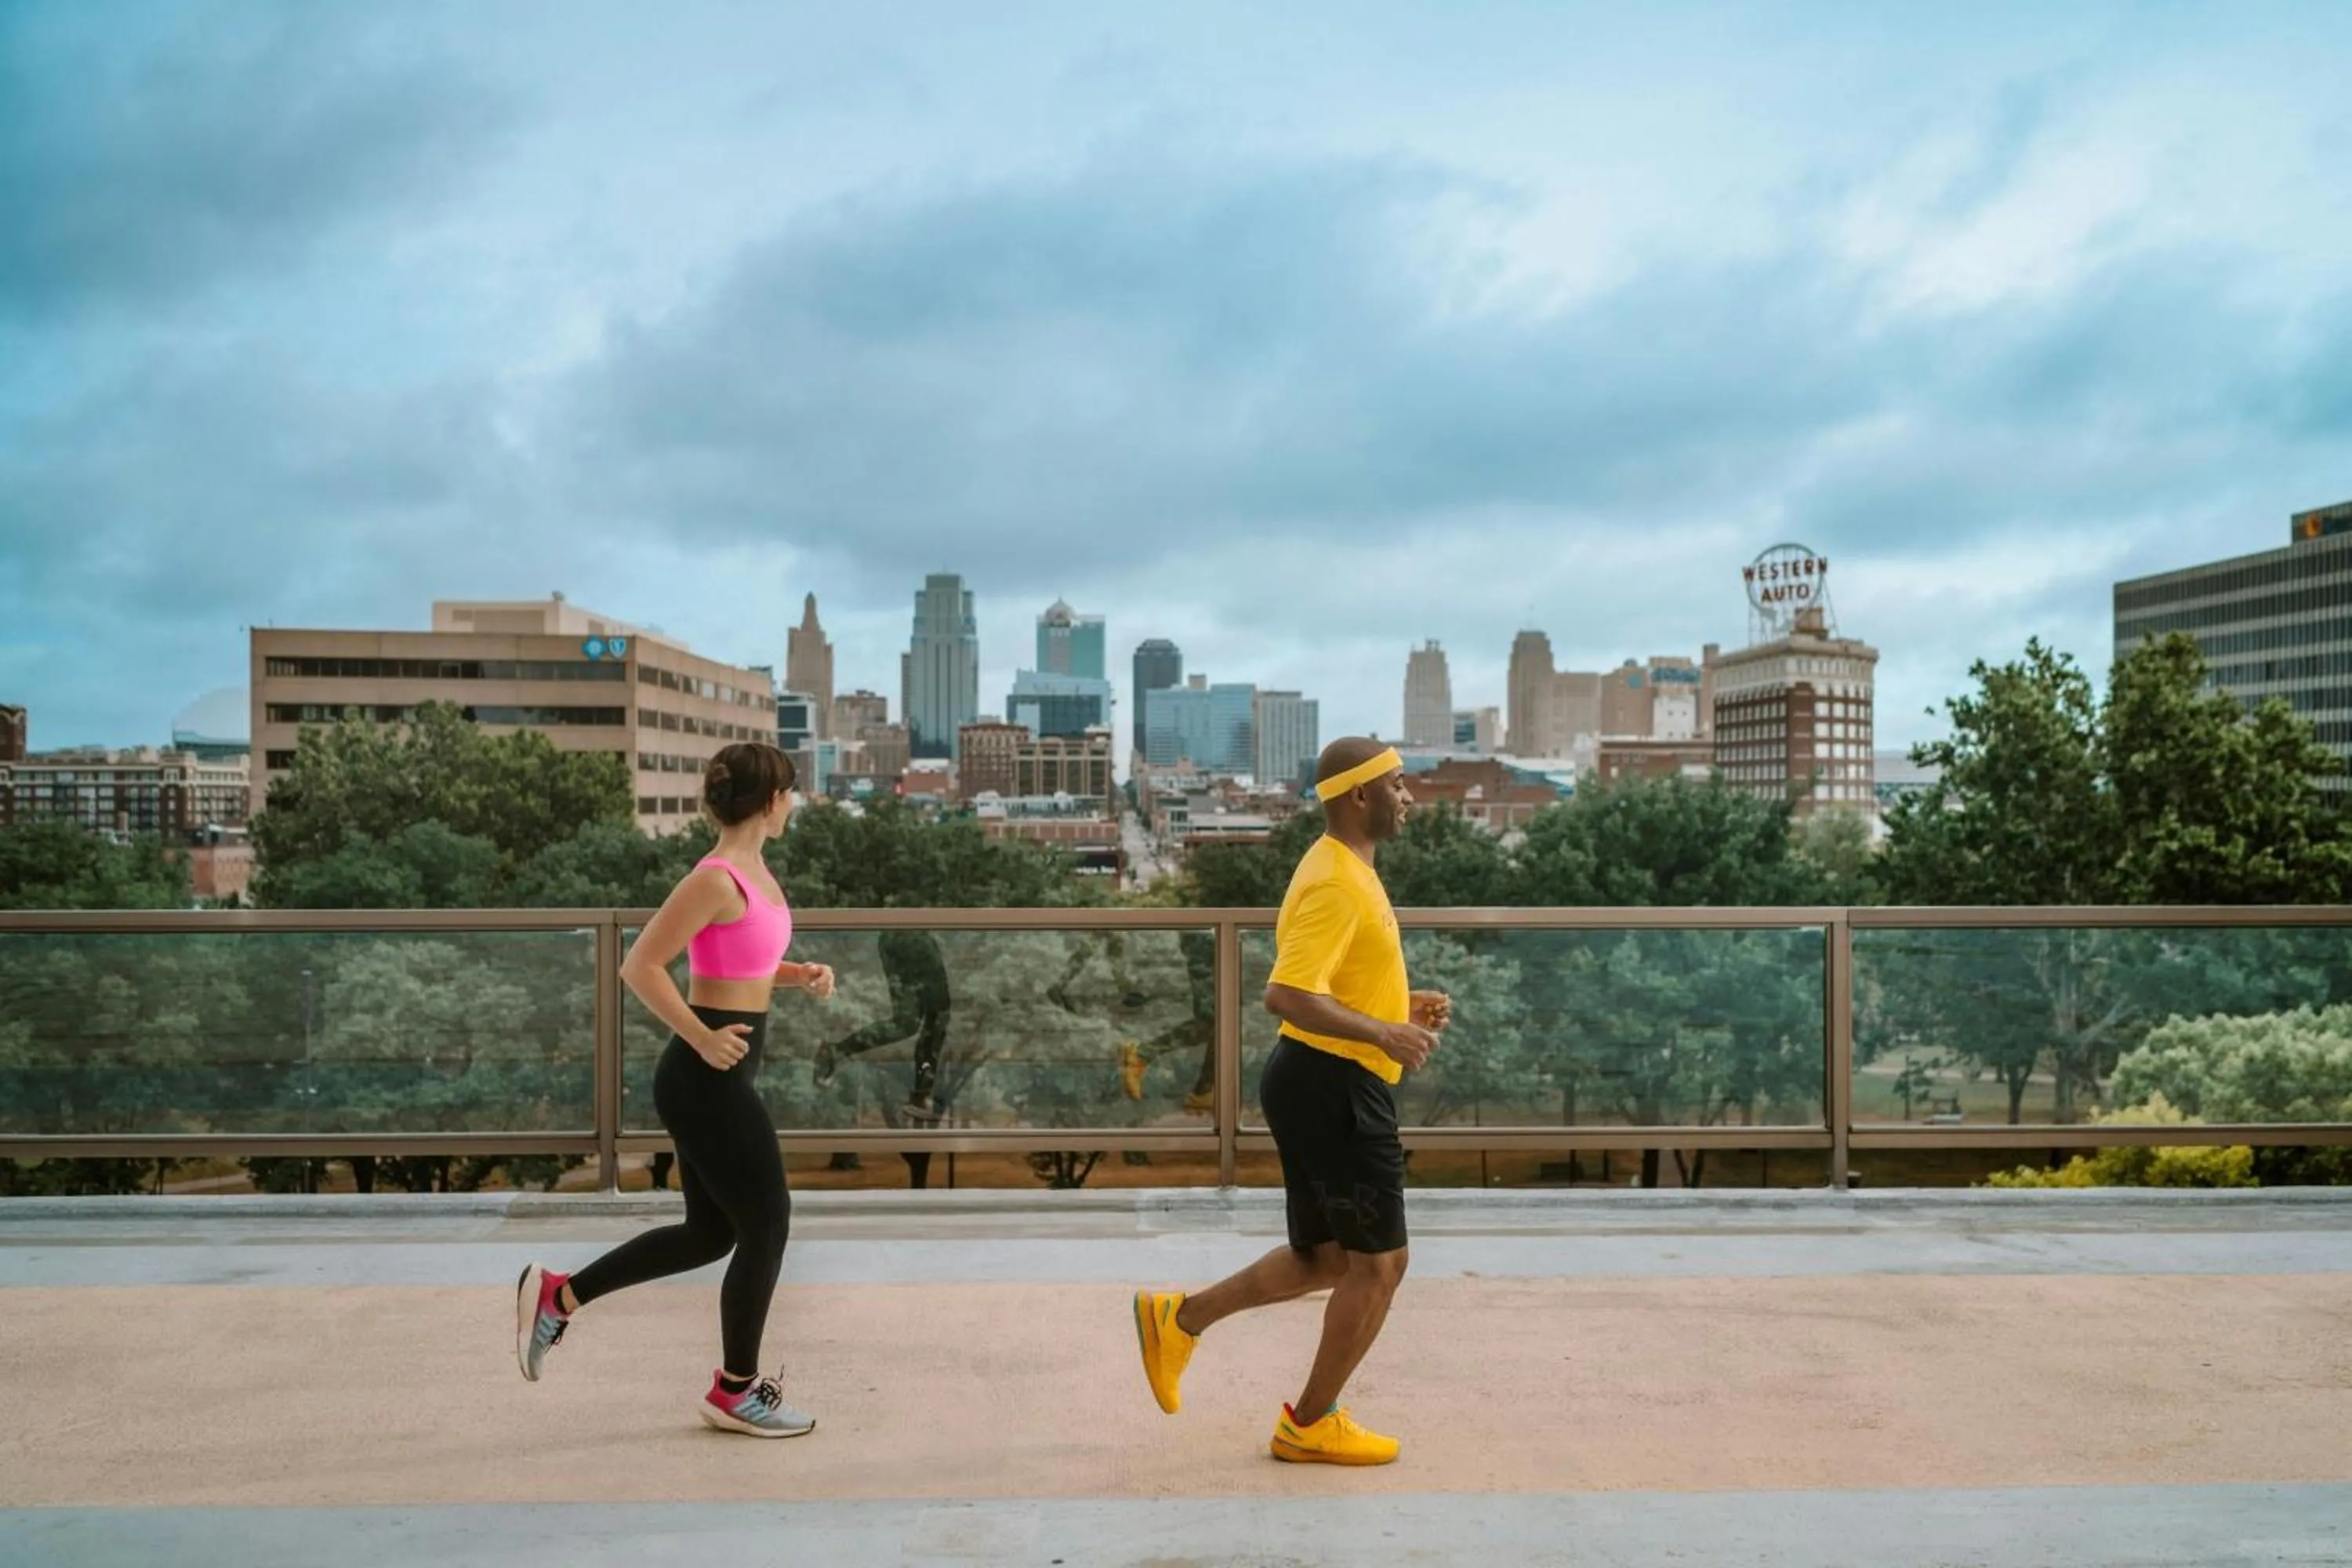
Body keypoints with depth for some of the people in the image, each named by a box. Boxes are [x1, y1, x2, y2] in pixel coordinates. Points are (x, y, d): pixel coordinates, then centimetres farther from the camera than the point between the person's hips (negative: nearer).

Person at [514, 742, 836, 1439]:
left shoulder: (753, 872, 10)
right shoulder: (716, 880, -19)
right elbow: (641, 966, -20)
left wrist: (800, 975, 8)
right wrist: (702, 1039, -22)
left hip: (721, 1077, 10)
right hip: (706, 1079, -10)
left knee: (711, 1233, 17)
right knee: (765, 1227, 2)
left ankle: (557, 1296, 26)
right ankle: (735, 1393, 19)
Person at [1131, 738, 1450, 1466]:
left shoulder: (1346, 871, 14)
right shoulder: (1336, 883, -19)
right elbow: (1286, 995, -29)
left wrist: (1404, 1004, 13)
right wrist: (1384, 1033, -26)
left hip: (1322, 1086, 10)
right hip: (1337, 1089, -10)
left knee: (1324, 1259, 18)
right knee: (1379, 1263, 3)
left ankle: (1179, 1318, 23)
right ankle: (1312, 1425, 16)